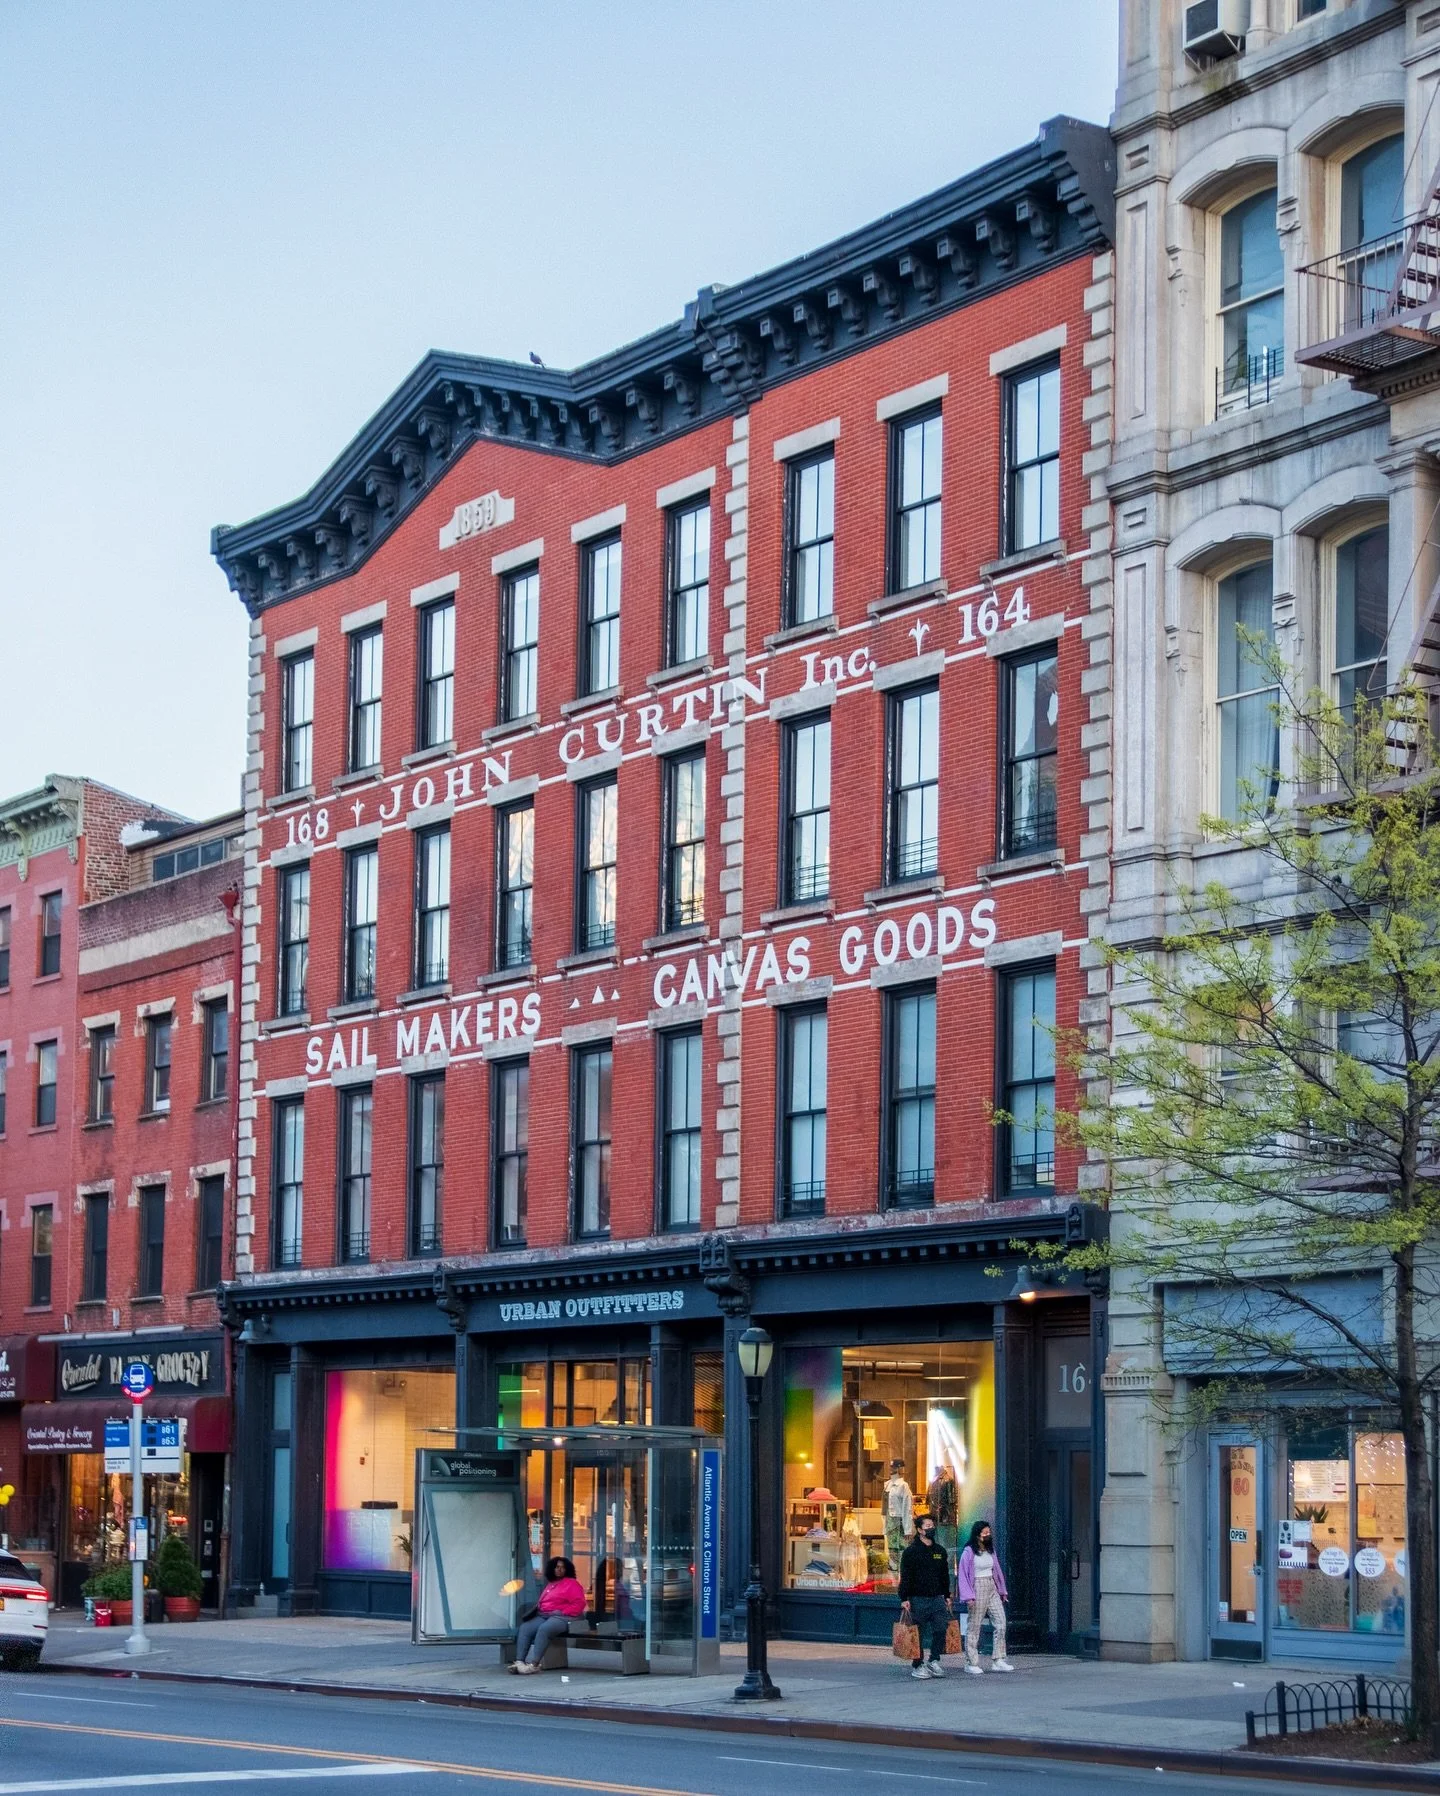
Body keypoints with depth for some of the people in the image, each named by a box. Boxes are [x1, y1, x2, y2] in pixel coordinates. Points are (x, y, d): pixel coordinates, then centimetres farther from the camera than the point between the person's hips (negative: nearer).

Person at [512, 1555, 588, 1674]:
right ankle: (519, 1661, -32)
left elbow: (579, 1604, -4)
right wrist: (538, 1609, 10)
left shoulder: (572, 1584, 6)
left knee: (543, 1629, -36)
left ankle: (533, 1664, -45)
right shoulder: (550, 1584, 27)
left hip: (561, 1617, -7)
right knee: (524, 1628, -20)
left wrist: (562, 1612, -12)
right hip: (543, 1616, 7)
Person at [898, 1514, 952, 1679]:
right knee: (918, 1634, 1)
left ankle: (934, 1661, 9)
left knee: (940, 1629, -5)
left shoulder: (940, 1551, 13)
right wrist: (904, 1599, -13)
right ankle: (918, 1665, 9)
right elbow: (905, 1577, -7)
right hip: (918, 1599, -4)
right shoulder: (911, 1551, -4)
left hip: (937, 1598, 4)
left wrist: (947, 1596, 16)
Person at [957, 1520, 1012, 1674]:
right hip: (978, 1588, -7)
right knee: (974, 1627, -2)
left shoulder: (991, 1551, 12)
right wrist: (969, 1596, -16)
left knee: (1000, 1622, -2)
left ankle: (998, 1660, 1)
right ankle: (971, 1663, 5)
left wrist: (1002, 1591, 17)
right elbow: (963, 1575, -9)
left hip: (992, 1589, 7)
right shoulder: (969, 1552, -8)